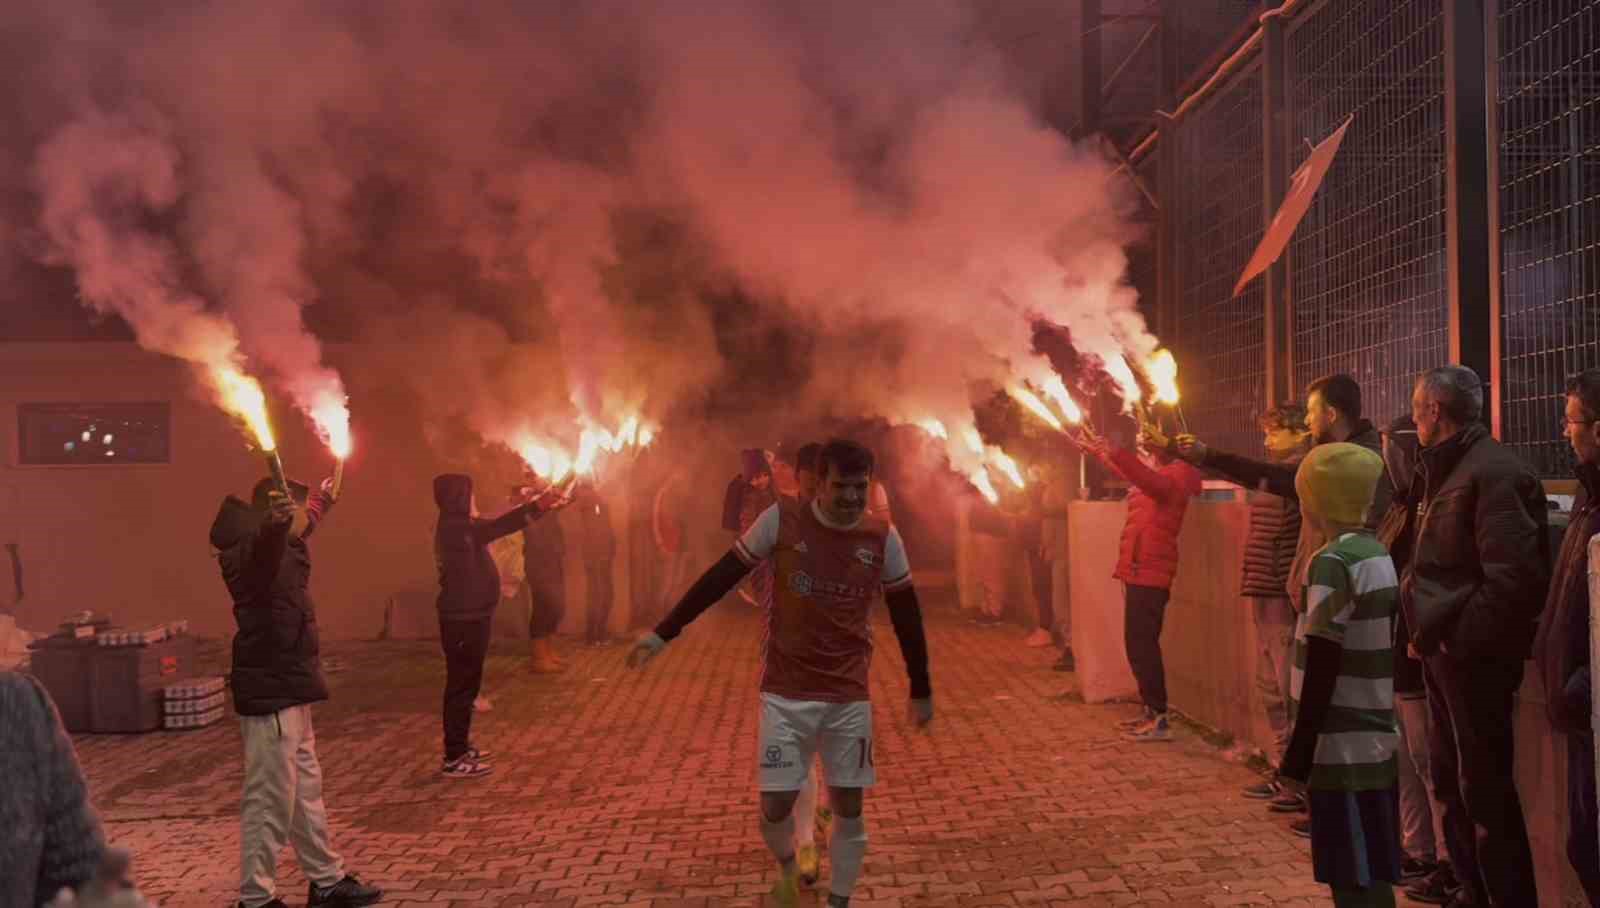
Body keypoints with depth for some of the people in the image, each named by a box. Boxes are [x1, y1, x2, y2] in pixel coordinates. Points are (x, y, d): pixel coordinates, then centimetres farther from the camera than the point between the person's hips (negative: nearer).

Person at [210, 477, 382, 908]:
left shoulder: (281, 544, 14)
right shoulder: (252, 550, -17)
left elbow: (303, 529, 39)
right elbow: (265, 549, -44)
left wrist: (323, 500, 56)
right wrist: (275, 522, -65)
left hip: (287, 689, 11)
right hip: (269, 692, -11)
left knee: (306, 790, 17)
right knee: (270, 799, -5)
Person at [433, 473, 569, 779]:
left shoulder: (461, 528, 13)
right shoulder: (454, 529, -18)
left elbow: (495, 527, 17)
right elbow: (497, 528, -29)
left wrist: (541, 504, 12)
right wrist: (539, 504, -27)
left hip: (469, 616, 10)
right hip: (463, 619, -10)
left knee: (465, 683, 16)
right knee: (462, 684, -7)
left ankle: (459, 747, 26)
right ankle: (454, 759, -3)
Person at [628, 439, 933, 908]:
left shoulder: (883, 539, -5)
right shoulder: (781, 520, -11)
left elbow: (906, 614, 6)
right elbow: (722, 576, -4)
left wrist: (921, 688, 11)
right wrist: (664, 633, -3)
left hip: (850, 696, 2)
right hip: (785, 694, -1)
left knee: (849, 808, 5)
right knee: (776, 805, -1)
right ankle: (788, 870, 32)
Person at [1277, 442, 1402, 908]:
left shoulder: (1333, 563, -18)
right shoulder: (1376, 553, 9)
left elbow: (1322, 670, -19)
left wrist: (1298, 751, -14)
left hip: (1343, 748, -9)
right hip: (1373, 741, 9)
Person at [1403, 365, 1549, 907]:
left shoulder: (1495, 472, -17)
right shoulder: (1447, 472, 13)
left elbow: (1514, 578, -24)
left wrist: (1458, 641, -19)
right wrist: (1427, 630, 10)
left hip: (1473, 657, -10)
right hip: (1443, 652, 10)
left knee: (1484, 789, -2)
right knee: (1451, 782, 18)